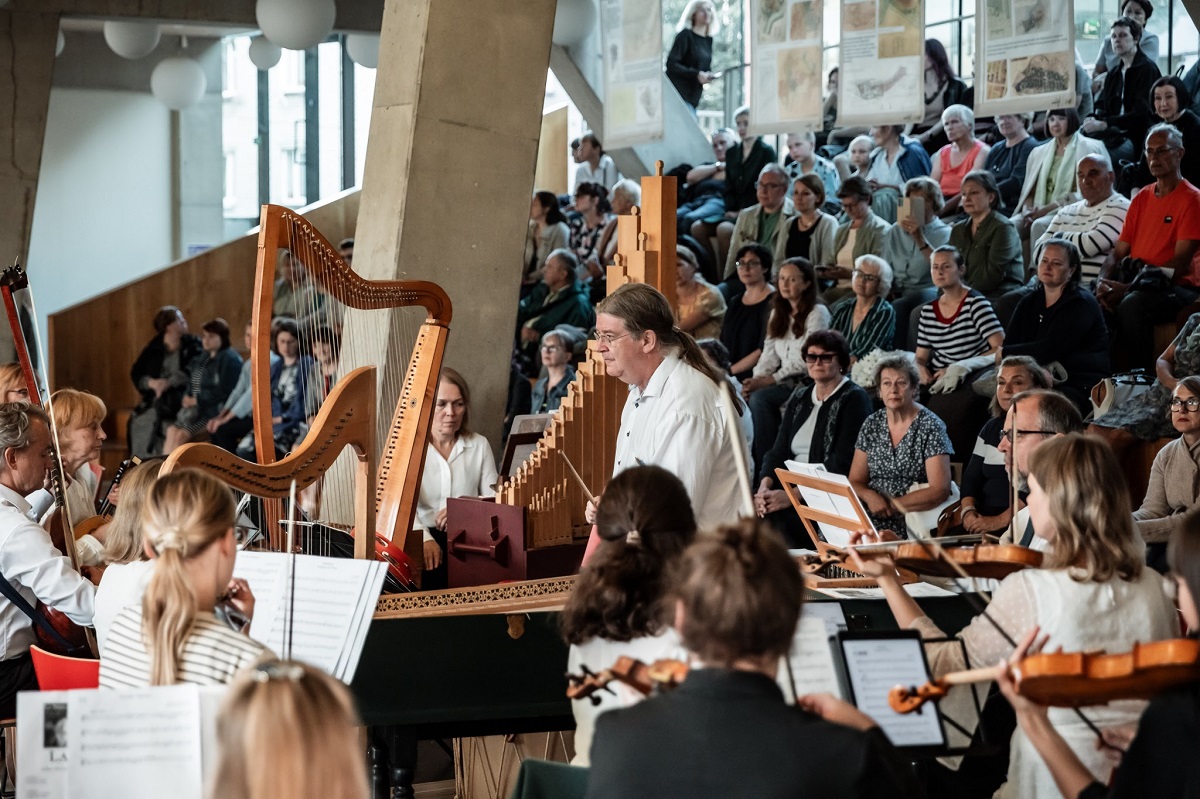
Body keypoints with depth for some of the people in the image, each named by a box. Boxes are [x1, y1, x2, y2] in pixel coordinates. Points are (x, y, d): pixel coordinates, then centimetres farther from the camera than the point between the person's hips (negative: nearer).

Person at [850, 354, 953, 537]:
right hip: (872, 514, 5)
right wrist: (869, 496, -12)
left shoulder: (930, 426, -4)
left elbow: (940, 491, -11)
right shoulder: (872, 425, 11)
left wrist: (892, 504, -14)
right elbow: (855, 482, 11)